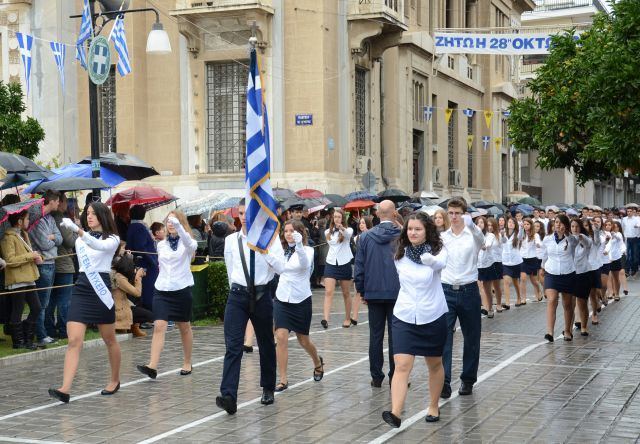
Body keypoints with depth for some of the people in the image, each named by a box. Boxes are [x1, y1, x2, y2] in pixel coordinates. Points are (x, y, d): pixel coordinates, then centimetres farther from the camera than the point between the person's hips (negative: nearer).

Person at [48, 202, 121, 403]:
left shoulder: (112, 239, -4)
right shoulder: (79, 240, 11)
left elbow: (99, 246, -26)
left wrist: (77, 230, -37)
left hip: (101, 289, -3)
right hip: (81, 289, 3)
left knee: (109, 340, 12)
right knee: (74, 341, -10)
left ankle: (115, 380, 32)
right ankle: (65, 389, -18)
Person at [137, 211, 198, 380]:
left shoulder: (187, 244, -4)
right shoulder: (161, 245, 9)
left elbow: (189, 242, -30)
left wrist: (178, 225, -45)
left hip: (181, 290, -3)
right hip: (162, 290, 3)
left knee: (184, 327, 10)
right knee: (159, 326, -11)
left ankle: (187, 364, 27)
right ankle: (152, 366, -20)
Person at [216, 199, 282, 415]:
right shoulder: (231, 240, 6)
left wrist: (266, 249, -24)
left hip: (261, 295, -1)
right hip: (237, 296, 1)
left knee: (266, 344, 13)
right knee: (233, 346, -12)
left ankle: (268, 389, 31)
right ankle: (228, 396, -19)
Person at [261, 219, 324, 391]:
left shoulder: (307, 250, -8)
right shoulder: (283, 251, 7)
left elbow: (305, 264, -31)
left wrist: (298, 245, -48)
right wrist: (265, 252, -17)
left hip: (301, 300, -3)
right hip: (282, 299, 3)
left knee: (303, 340, 11)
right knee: (281, 338, -11)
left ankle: (318, 363, 43)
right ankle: (283, 380, -6)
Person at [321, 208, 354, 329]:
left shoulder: (348, 230, -6)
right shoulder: (328, 232, 8)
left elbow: (348, 234, -30)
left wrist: (342, 228, -48)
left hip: (344, 264, -2)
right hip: (331, 264, 2)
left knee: (346, 294, 9)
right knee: (328, 292, -13)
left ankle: (347, 318, 23)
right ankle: (325, 319, -25)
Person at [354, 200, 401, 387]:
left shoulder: (365, 237, 0)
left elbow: (359, 266, 3)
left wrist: (361, 291, 11)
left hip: (373, 293, 2)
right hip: (397, 292, -2)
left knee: (376, 335, 8)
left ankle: (376, 377, 12)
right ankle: (396, 377, 6)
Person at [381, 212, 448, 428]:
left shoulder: (437, 251, -10)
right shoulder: (400, 254, 0)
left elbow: (440, 263, -35)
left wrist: (430, 260, -54)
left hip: (433, 317, -1)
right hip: (404, 316, 1)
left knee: (434, 364, 14)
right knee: (402, 366, -11)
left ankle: (433, 407, 33)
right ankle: (395, 414, -19)